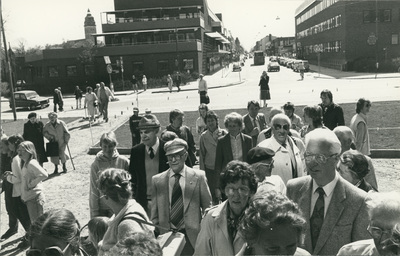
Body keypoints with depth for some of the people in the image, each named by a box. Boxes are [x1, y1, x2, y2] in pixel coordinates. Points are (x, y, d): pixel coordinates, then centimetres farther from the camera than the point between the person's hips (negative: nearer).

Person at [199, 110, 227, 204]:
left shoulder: (224, 133, -2)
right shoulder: (203, 136, 2)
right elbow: (202, 154, 7)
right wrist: (202, 170, 6)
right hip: (209, 168, 1)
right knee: (212, 192, 7)